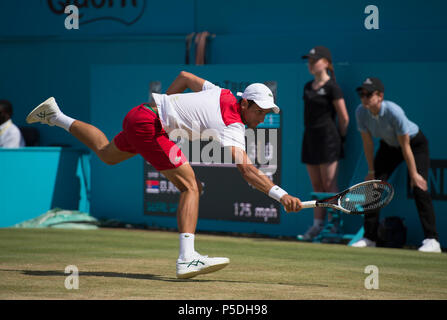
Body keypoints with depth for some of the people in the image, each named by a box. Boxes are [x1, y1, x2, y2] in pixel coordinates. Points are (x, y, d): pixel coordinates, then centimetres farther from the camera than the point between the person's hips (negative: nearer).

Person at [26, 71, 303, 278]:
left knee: (107, 154, 35)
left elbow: (184, 77, 19)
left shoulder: (222, 94, 6)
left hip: (140, 114, 10)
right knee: (191, 186, -18)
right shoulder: (232, 126, -18)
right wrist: (281, 195, -38)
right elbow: (246, 169, -31)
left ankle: (55, 116, 46)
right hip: (148, 125, -10)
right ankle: (187, 258, -29)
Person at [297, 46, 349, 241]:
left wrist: (340, 139, 1)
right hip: (310, 137, 8)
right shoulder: (308, 87, 13)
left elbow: (344, 118, -7)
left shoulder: (332, 87, -9)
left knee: (329, 186, -6)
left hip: (327, 138, -8)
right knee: (317, 186, 9)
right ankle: (317, 226, 12)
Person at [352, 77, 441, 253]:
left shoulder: (394, 112, -36)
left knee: (419, 188, -20)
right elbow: (368, 143, -7)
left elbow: (405, 146, -28)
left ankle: (432, 240, -23)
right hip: (389, 145, 6)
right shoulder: (361, 112, -21)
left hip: (415, 143, -6)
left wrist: (414, 174, -23)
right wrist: (372, 170, -3)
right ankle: (369, 238, 5)